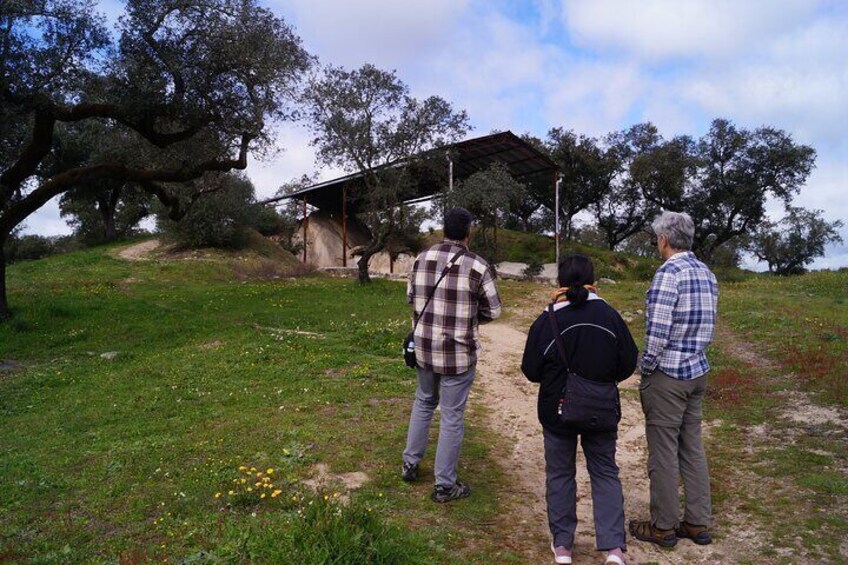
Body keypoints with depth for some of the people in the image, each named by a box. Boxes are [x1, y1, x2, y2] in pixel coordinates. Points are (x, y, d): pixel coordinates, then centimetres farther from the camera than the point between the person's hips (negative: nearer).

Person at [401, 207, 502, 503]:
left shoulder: (421, 259, -2)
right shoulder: (477, 266, -15)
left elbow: (411, 297, 8)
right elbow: (493, 311, -6)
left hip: (424, 346, 5)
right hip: (458, 352, -5)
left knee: (423, 403, 26)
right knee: (452, 417, 7)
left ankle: (410, 463, 35)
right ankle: (444, 485, 19)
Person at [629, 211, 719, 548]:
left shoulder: (669, 273, -18)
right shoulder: (707, 273, 8)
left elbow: (657, 332, -22)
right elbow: (707, 325, 13)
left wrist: (646, 369, -9)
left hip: (667, 375, -8)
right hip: (698, 371, 8)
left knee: (663, 453, 4)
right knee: (692, 447, 17)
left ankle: (663, 528, 17)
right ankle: (698, 524, 27)